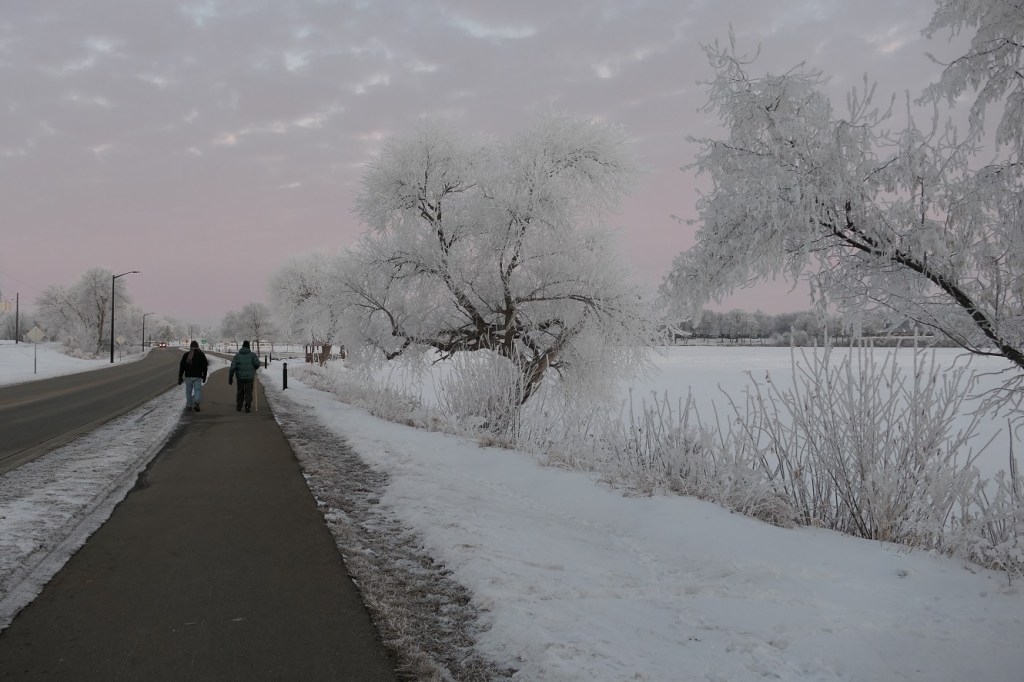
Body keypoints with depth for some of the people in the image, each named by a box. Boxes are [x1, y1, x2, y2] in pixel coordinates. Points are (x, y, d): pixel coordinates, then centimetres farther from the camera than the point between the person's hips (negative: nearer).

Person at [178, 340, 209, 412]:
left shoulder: (186, 354, 5)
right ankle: (196, 403, -22)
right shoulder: (201, 354, 3)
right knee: (197, 390, 0)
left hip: (188, 376, 1)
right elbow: (205, 366, 4)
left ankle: (189, 405, 14)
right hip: (198, 376, -1)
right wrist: (204, 376, 11)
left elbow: (181, 366, 3)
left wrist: (180, 377, 6)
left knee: (188, 391, 11)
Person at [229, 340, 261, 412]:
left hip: (240, 377, 2)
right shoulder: (252, 355, -2)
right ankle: (247, 406, -13)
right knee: (248, 393, 4)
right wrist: (254, 368, 10)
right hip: (249, 377, -2)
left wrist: (230, 378, -1)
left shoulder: (237, 355, 1)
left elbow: (232, 367, -5)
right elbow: (257, 364, -14)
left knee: (240, 392, 19)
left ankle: (239, 406, 28)